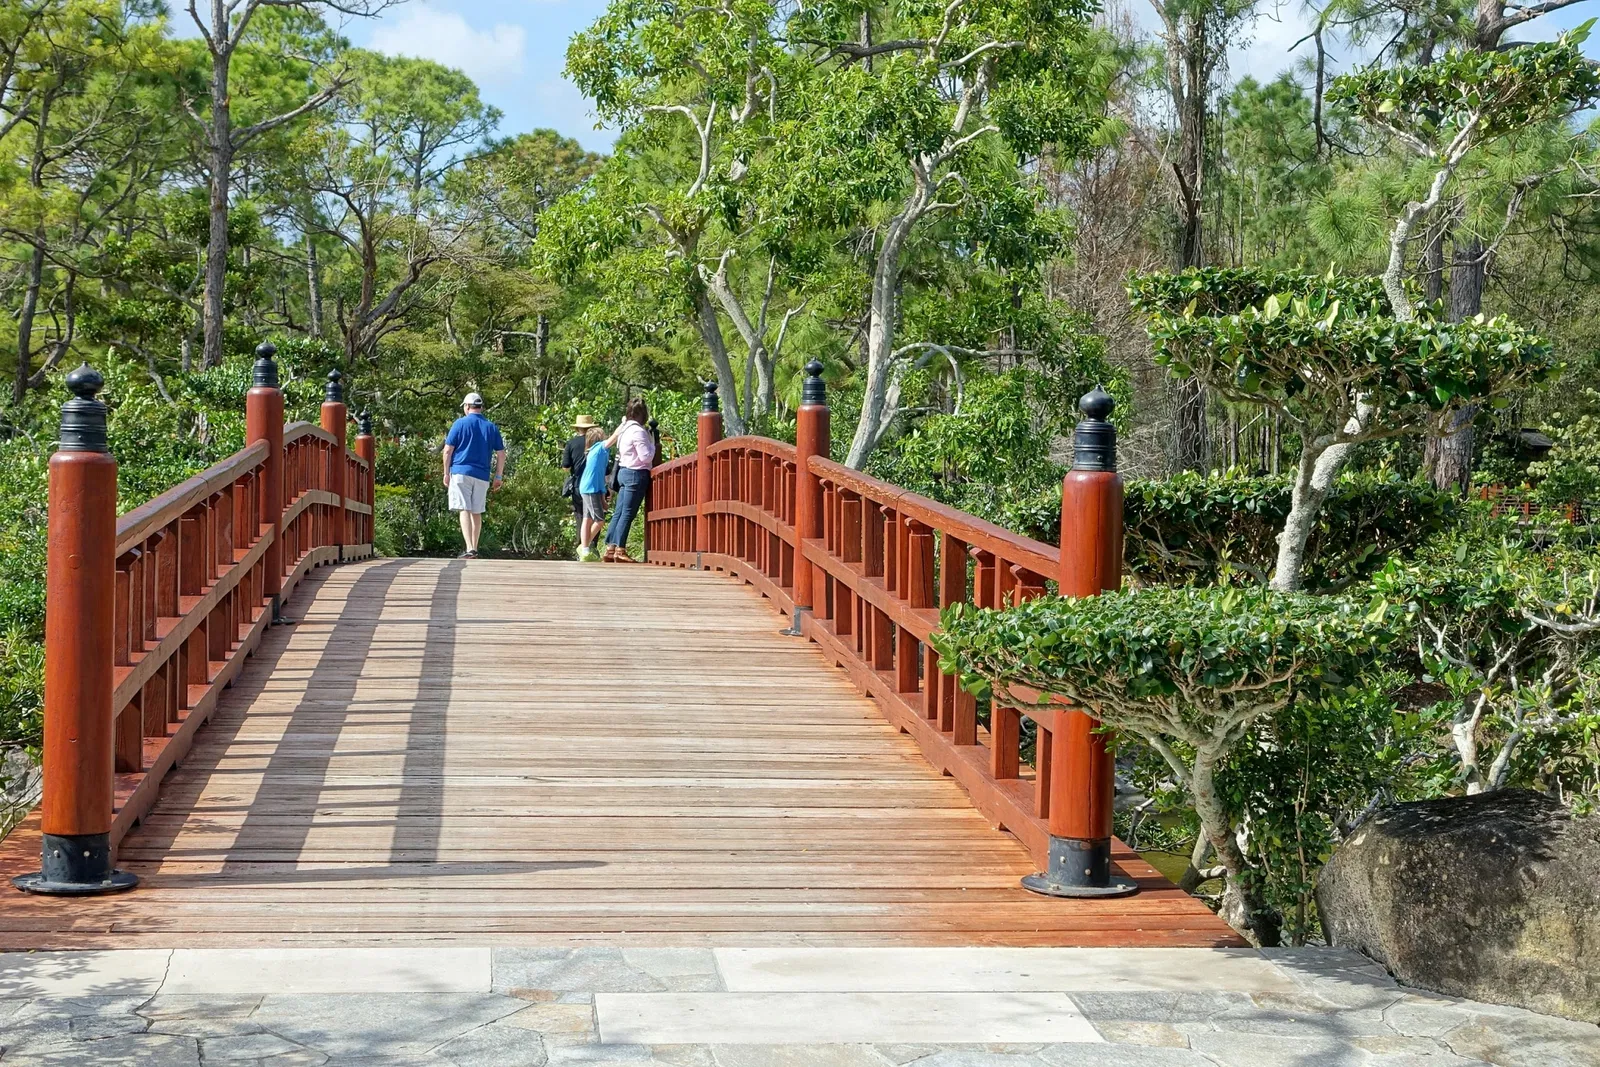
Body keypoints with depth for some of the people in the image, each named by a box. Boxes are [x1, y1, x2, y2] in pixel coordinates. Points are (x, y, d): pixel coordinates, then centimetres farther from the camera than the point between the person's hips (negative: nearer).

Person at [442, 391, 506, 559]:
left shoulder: (460, 423, -2)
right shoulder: (492, 427, 8)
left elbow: (448, 450, -3)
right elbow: (501, 454, 8)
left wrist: (446, 473, 5)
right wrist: (499, 476, 16)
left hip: (461, 472, -4)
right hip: (482, 476, 4)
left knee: (465, 510, -7)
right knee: (476, 512, 14)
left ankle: (470, 549, -20)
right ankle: (474, 550, 18)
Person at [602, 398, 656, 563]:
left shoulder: (625, 428, 11)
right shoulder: (638, 431, -15)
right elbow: (646, 457, -18)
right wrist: (652, 444, -2)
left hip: (624, 472, 9)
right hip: (636, 474, -9)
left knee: (618, 512, 9)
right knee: (628, 514, -7)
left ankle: (610, 548, 9)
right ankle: (620, 551, -8)